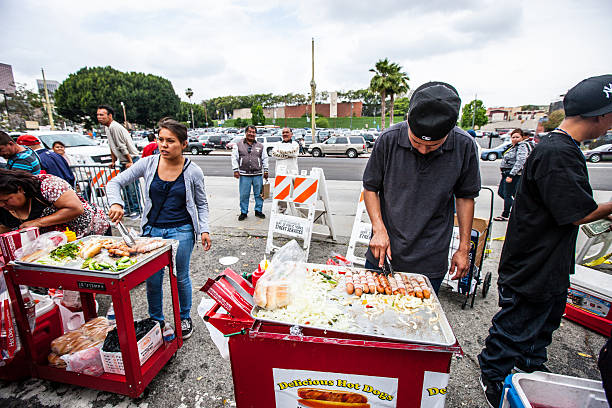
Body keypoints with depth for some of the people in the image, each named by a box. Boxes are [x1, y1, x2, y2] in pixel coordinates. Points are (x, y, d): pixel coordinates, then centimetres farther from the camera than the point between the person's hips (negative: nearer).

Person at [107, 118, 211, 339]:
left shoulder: (193, 171, -8)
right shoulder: (149, 163, -5)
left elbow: (202, 204, 3)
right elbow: (115, 182, 2)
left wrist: (204, 229, -6)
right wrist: (116, 203, -18)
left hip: (181, 232, -2)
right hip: (152, 229, 3)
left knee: (180, 278, 11)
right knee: (152, 280, 13)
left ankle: (185, 318, 36)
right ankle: (156, 320, 38)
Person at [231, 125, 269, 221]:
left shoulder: (260, 146, 12)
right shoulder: (238, 145, 7)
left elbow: (265, 158, 14)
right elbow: (234, 158, 4)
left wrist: (265, 170, 8)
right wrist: (236, 170, -4)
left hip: (257, 174, 2)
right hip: (244, 175, -1)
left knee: (259, 194, 6)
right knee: (244, 195, 2)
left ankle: (258, 211, 21)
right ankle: (243, 212, 15)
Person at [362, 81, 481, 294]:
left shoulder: (464, 146, -10)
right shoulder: (389, 139, -13)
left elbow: (465, 197, 3)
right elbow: (370, 188, -2)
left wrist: (464, 249, 5)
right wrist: (379, 229, -12)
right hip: (383, 253, 1)